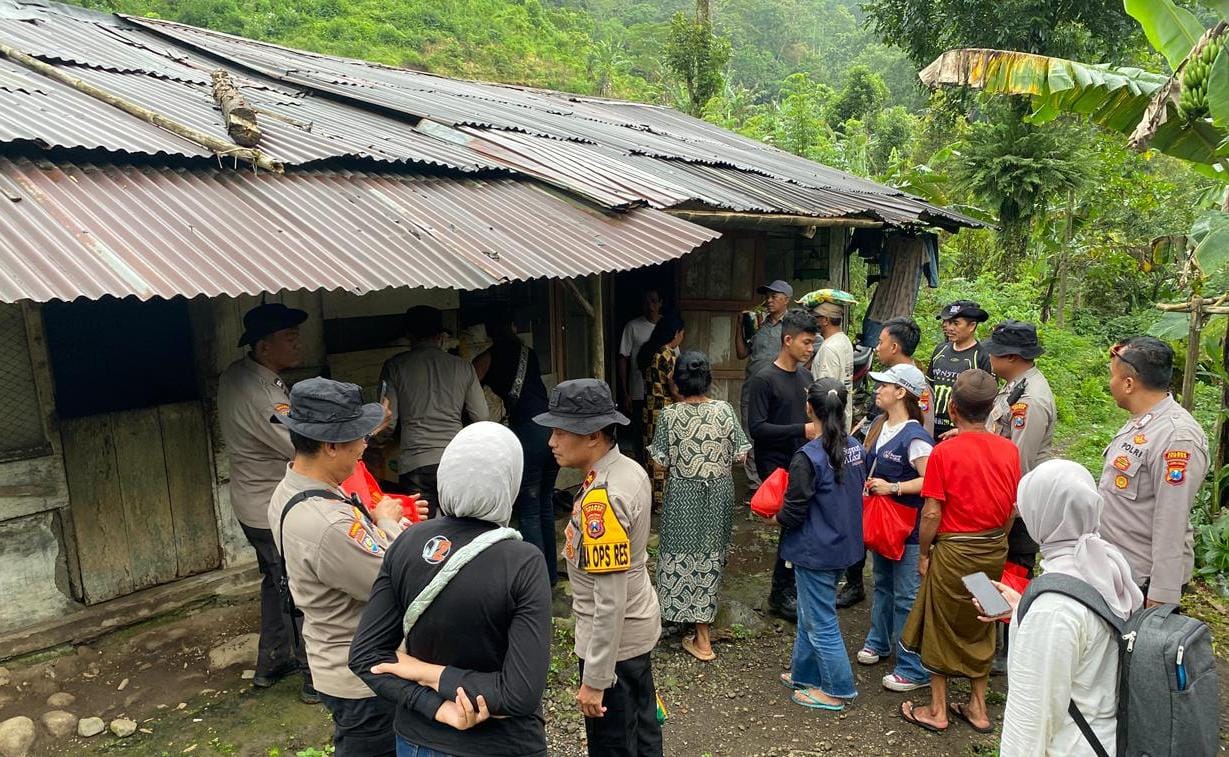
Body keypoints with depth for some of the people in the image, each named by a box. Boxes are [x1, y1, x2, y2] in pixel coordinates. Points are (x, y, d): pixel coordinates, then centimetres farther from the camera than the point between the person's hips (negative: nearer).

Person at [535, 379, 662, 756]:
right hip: (638, 627, 9)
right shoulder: (630, 469, -2)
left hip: (614, 638, -9)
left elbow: (611, 600, -28)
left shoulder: (602, 498, -30)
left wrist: (595, 678, -21)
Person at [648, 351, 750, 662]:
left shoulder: (669, 415, -13)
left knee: (686, 554, 7)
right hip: (718, 493, 2)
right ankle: (705, 611, 38)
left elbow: (660, 462, -10)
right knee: (711, 554, 19)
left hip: (683, 495, -2)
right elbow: (740, 455, -4)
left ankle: (702, 638, 11)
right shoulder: (724, 410, -9)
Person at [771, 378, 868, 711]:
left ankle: (836, 690, 22)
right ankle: (805, 673, 36)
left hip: (815, 552, -8)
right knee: (810, 613, 22)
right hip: (845, 544, 8)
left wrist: (773, 518, 0)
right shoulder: (855, 447, -2)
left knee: (821, 621, 8)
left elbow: (793, 514, -19)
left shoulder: (808, 457, -25)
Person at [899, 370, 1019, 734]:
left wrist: (923, 554, -4)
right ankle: (978, 709, 32)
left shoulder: (944, 452, -19)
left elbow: (931, 514, -17)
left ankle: (937, 711, 24)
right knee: (980, 628, 20)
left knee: (941, 628, 12)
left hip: (954, 551, -5)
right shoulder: (1009, 450, -5)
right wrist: (995, 540, 17)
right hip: (995, 551, 5)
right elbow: (1014, 507, 3)